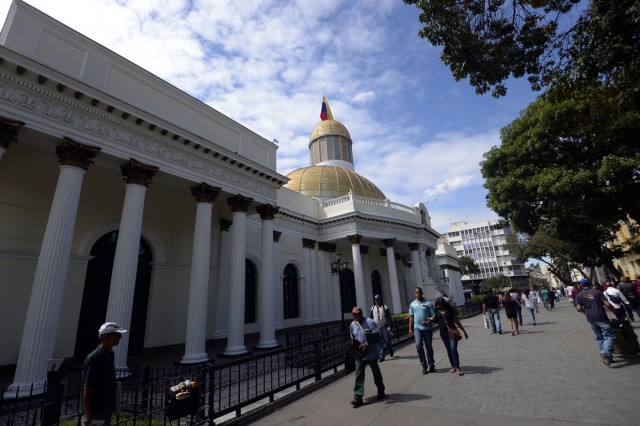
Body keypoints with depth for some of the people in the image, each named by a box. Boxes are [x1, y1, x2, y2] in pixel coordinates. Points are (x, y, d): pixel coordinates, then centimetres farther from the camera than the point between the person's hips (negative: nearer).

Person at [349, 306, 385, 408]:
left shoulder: (370, 322, -15)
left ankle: (381, 391, 38)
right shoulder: (352, 325, 1)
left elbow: (377, 337, -16)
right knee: (359, 375, -2)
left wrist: (367, 343, -24)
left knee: (376, 373, 17)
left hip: (371, 353, -3)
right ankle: (358, 397, 3)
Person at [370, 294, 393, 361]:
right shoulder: (372, 308, 8)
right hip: (376, 327, 3)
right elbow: (371, 318, 13)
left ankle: (391, 351, 33)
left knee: (387, 340, 4)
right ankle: (381, 356, 10)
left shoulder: (385, 307, -3)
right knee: (379, 343, 3)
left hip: (384, 327, -2)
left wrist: (389, 326, -12)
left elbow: (389, 317, -5)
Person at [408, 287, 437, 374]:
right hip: (417, 328, 2)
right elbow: (411, 317, 11)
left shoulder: (428, 303, -4)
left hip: (428, 328, -2)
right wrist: (410, 329, 8)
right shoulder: (412, 304, 6)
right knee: (418, 345, -10)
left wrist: (429, 322, -23)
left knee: (429, 347, 9)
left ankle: (431, 365, 25)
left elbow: (434, 315, -5)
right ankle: (424, 366, 3)